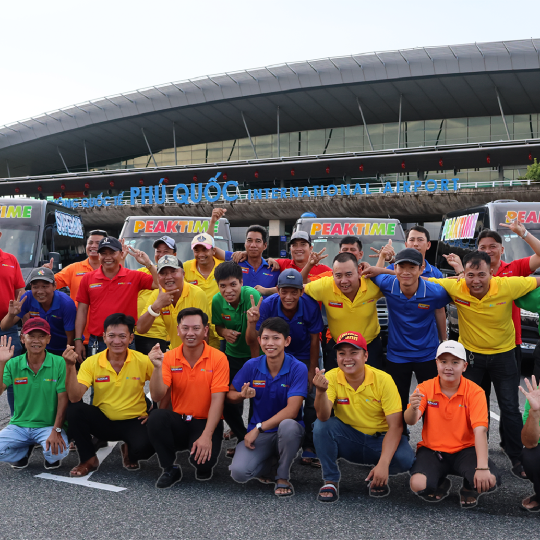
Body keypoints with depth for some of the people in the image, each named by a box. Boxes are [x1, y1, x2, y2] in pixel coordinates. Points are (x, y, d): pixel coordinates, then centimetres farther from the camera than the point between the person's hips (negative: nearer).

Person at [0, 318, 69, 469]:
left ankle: (50, 457, 10)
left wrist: (56, 431, -17)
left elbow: (63, 399, -10)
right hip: (19, 425, 3)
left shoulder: (59, 363, -9)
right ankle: (24, 452, 14)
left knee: (59, 451, -31)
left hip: (48, 425, -3)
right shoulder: (13, 364, 0)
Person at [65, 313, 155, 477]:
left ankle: (129, 452, 10)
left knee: (144, 447, -32)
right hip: (103, 421, 2)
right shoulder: (91, 363, -8)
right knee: (75, 410, -26)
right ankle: (89, 460, -2)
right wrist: (70, 366, -29)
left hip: (133, 422, -1)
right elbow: (74, 397, -20)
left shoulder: (143, 361, -11)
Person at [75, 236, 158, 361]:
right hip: (96, 344, 2)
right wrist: (78, 341, 4)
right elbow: (82, 310, 7)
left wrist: (148, 264, -16)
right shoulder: (88, 279, 6)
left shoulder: (134, 277, 1)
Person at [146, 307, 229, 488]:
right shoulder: (169, 357, -2)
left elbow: (218, 400, -15)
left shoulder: (218, 358, -10)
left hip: (205, 422, -2)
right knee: (156, 417, -29)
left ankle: (204, 468, 12)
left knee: (202, 459, -29)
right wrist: (158, 368, -26)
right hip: (178, 421, 3)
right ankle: (170, 469, -5)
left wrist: (206, 435, -24)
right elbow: (157, 397, -10)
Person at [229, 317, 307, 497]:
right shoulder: (251, 366, -3)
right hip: (259, 434, 2)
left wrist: (259, 428, -20)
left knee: (288, 425, -39)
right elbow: (230, 394, 7)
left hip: (287, 433, -2)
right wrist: (242, 395, -17)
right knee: (239, 472, -24)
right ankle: (269, 461, 13)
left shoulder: (298, 368, -13)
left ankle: (283, 477, -10)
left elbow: (291, 411, -19)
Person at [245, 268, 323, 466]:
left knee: (313, 399, -12)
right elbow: (252, 342, -21)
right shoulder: (267, 305, -25)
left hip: (304, 357, 0)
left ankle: (309, 450, 3)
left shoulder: (311, 306, -25)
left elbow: (314, 340, -10)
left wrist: (311, 372, -7)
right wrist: (252, 323, -42)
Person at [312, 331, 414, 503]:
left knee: (405, 459, -30)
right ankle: (330, 480, -8)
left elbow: (395, 426, -19)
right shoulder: (331, 378, -13)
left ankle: (377, 478, 4)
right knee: (322, 425, -27)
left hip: (380, 440, -1)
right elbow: (323, 416, -26)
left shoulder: (383, 380, -17)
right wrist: (321, 392, -47)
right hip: (348, 440, 1)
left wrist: (383, 464, -30)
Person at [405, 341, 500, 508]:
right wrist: (413, 408, -42)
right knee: (418, 485, -29)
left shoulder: (475, 392, -9)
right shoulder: (425, 388, -5)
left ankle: (469, 488, 9)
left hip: (465, 450, 0)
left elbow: (480, 430, -20)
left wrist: (482, 467, -33)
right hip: (432, 450, 1)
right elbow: (410, 421, -17)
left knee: (490, 480, -30)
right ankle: (441, 484, 10)